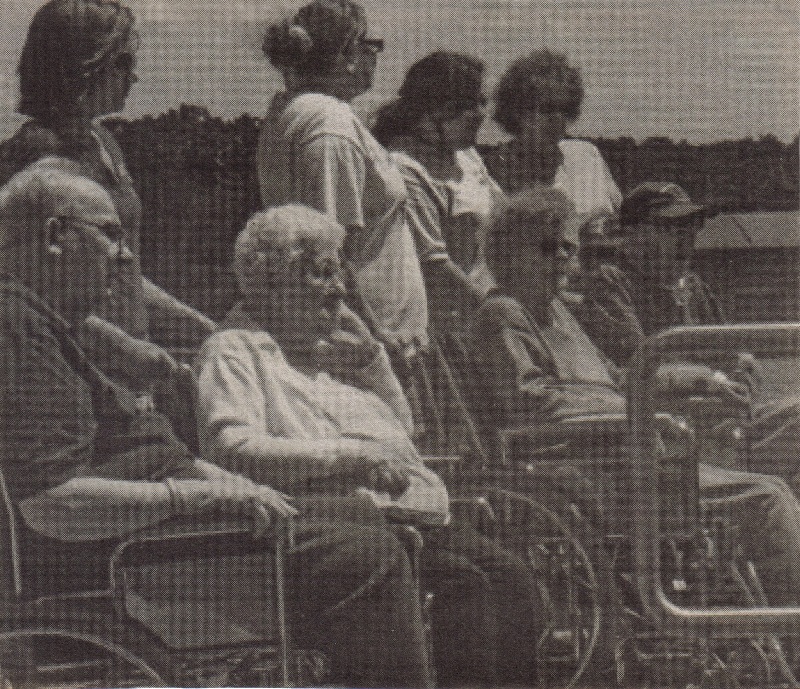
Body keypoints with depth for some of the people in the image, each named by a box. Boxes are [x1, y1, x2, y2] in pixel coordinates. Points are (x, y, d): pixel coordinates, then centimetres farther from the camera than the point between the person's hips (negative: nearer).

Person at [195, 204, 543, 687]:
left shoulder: (333, 348, 29)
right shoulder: (235, 350, 4)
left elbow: (403, 427, 35)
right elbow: (231, 449, -14)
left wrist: (372, 359, 18)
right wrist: (348, 455, -18)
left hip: (418, 514, 8)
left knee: (512, 575, -18)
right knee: (461, 581, -29)